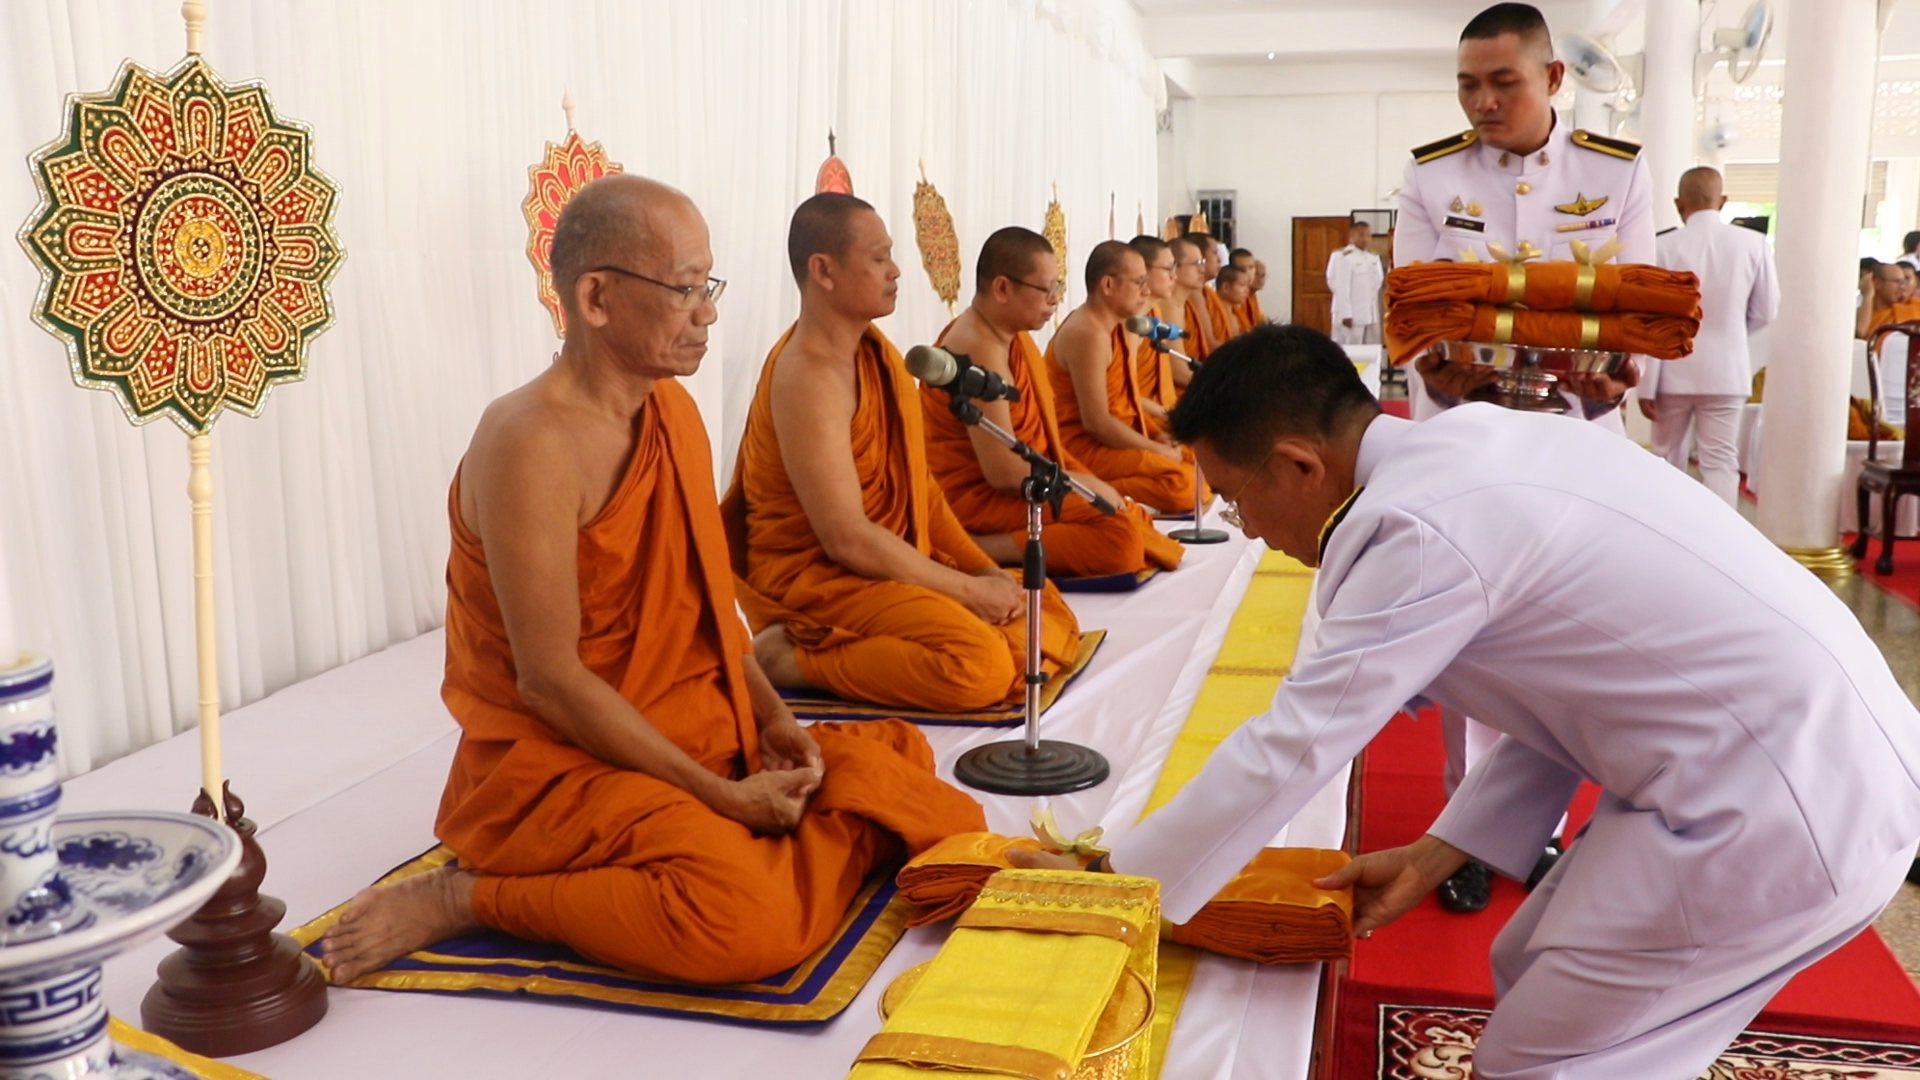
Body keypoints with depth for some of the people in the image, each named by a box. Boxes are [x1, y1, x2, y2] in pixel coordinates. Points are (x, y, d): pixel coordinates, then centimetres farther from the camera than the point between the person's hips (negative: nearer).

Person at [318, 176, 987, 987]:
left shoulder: (673, 410, 6)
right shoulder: (531, 442, -21)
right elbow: (550, 680, -22)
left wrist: (771, 714, -2)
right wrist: (719, 796, -20)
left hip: (699, 735, 9)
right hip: (557, 760, -8)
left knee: (893, 768, 4)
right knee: (744, 920, -29)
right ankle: (464, 898, -9)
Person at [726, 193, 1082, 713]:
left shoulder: (874, 352, 7)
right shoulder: (807, 375, -20)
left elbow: (918, 483, 12)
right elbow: (847, 539, -23)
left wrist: (985, 569, 1)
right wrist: (968, 590, -17)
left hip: (893, 564, 9)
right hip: (816, 578, -9)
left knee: (1050, 616, 6)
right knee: (979, 663, -28)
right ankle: (787, 659, -12)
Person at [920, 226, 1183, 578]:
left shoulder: (1012, 335, 10)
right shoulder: (979, 350, -21)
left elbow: (1039, 437, 14)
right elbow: (1004, 471, -25)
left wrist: (1089, 482, 1)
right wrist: (1083, 484, -12)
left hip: (1016, 487, 11)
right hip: (977, 498, -11)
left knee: (1140, 519, 12)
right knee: (1120, 535, -25)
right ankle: (975, 550, -19)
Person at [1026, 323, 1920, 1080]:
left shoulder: (1418, 528, -22)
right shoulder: (1476, 439, 6)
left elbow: (1289, 750, -17)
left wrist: (1109, 880, -5)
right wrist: (1436, 855, 13)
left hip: (1782, 807, -9)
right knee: (1533, 976, 19)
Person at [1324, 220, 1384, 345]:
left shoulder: (1373, 257, 17)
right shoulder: (1342, 257, -7)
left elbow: (1378, 282, 17)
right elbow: (1341, 288, -13)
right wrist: (1346, 314, -18)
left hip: (1371, 315, 7)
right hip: (1352, 315, -7)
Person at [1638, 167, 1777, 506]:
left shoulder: (1665, 246, -10)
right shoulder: (1753, 243, -3)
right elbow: (1767, 311, 5)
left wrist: (1646, 385, -6)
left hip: (1675, 372, -1)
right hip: (1727, 370, 1)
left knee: (1668, 457, 12)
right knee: (1721, 460, 3)